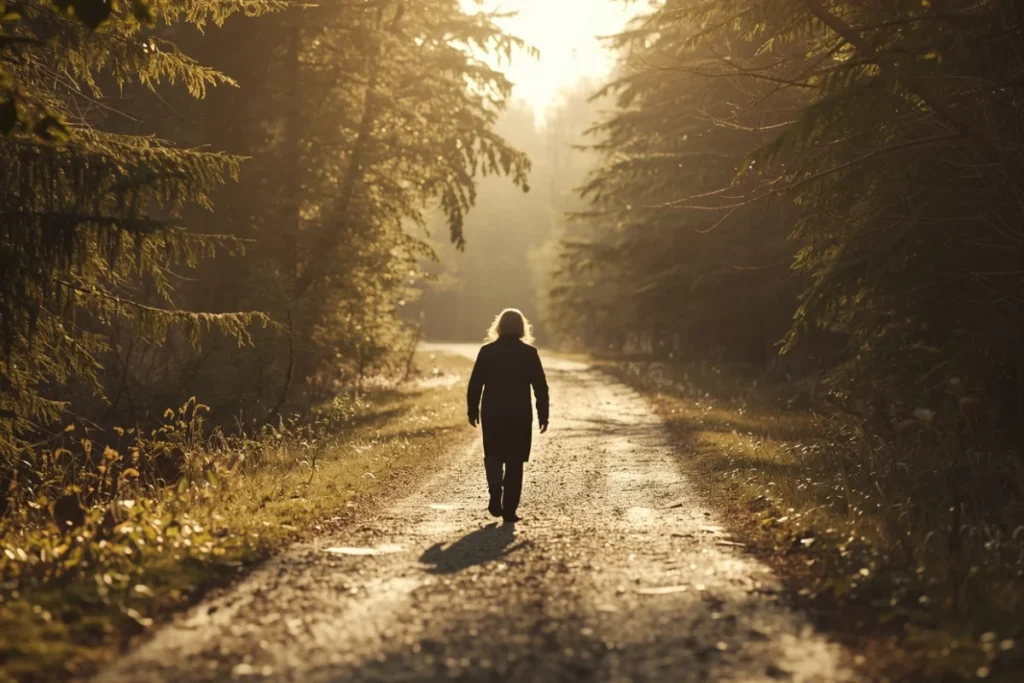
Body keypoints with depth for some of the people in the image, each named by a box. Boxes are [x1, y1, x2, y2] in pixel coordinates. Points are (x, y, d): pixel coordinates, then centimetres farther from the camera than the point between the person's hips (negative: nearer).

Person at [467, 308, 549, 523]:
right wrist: (543, 415, 4)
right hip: (520, 416, 0)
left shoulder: (487, 351, -2)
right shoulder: (529, 353, -2)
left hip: (492, 415, 1)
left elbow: (475, 384, -1)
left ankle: (495, 490, -7)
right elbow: (541, 387, -2)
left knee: (493, 456, 18)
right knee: (514, 463, 7)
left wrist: (473, 410, 9)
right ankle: (509, 509, 3)